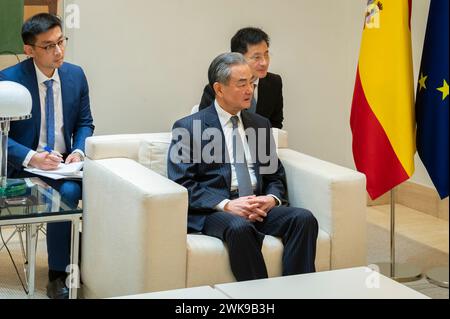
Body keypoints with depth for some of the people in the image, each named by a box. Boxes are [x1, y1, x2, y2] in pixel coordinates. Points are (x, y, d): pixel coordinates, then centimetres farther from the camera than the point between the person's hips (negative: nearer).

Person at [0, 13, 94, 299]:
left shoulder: (76, 75, 4)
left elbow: (85, 123, 12)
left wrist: (78, 151, -8)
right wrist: (31, 157, -25)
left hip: (65, 163, 4)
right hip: (26, 166, -4)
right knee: (66, 193, -32)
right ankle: (58, 277, -17)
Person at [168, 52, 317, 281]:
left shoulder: (260, 124, 19)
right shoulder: (188, 127, 2)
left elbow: (276, 176, 20)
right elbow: (181, 183, -6)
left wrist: (272, 198, -4)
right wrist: (226, 205, -19)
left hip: (260, 206, 5)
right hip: (213, 211, -5)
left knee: (304, 218, -23)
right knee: (240, 228, -37)